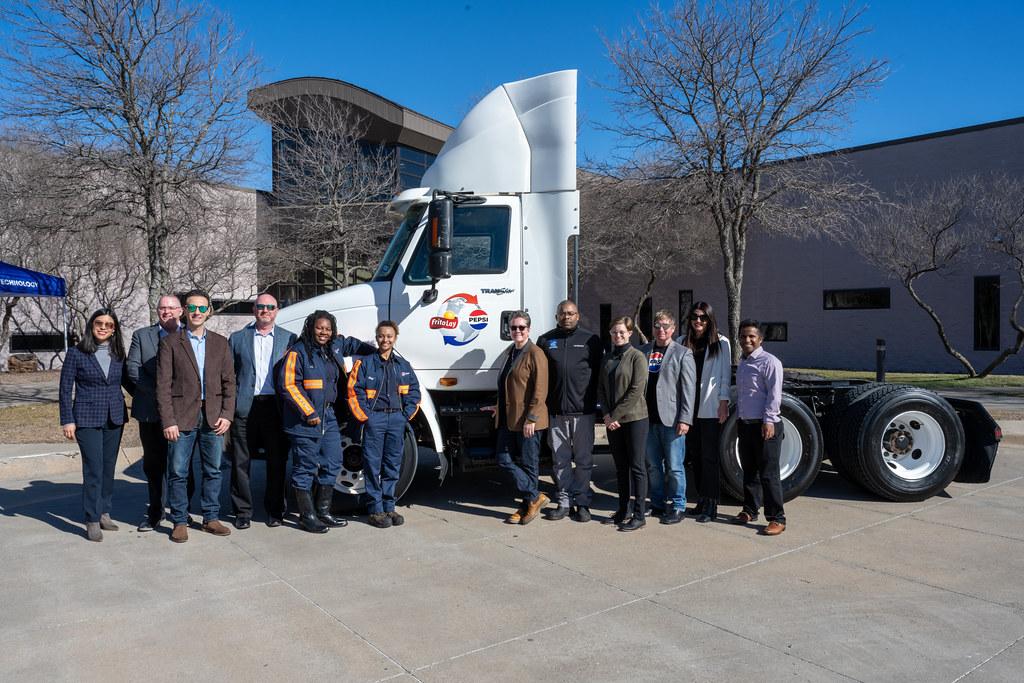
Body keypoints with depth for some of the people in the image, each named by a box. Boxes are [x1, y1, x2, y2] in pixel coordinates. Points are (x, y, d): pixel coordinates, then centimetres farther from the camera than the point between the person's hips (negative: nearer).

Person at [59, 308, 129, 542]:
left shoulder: (118, 354, 6)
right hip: (87, 419, -4)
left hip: (115, 418, 4)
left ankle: (104, 512, 22)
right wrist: (67, 420, -6)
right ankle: (92, 520, 2)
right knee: (93, 469, -6)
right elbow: (66, 388, -2)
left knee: (108, 467, 10)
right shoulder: (77, 353, -3)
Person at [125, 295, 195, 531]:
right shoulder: (141, 335, 8)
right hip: (150, 411, 2)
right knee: (153, 465, 12)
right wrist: (157, 392, -11)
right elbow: (132, 368, -1)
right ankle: (155, 510, 25)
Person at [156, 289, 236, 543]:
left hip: (213, 417, 3)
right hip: (182, 417, -3)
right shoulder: (170, 342, 2)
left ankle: (211, 518, 21)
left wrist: (227, 415, -2)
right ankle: (179, 522, 16)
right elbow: (163, 385, -3)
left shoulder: (220, 343, 10)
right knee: (177, 472, 3)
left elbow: (229, 382, 9)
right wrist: (168, 421, -10)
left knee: (213, 471, 9)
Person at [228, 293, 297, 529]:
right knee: (241, 462, 4)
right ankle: (243, 511, 17)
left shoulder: (289, 339, 10)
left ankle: (274, 510, 18)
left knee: (277, 461, 5)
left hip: (276, 408, 0)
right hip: (244, 409, 0)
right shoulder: (237, 338, 11)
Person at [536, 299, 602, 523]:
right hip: (556, 411, 2)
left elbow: (599, 373, 5)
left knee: (583, 459, 4)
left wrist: (593, 401, -3)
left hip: (583, 411, -2)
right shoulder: (545, 341, 9)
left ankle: (582, 503, 13)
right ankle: (564, 502, 17)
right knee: (560, 460, 8)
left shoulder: (590, 340, 5)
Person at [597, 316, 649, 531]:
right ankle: (623, 510, 21)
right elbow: (601, 388, 11)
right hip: (612, 421, 6)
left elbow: (636, 390, -14)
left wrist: (615, 415, -13)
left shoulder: (637, 356, -7)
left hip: (634, 418, -6)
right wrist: (607, 415, -4)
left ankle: (638, 514, 4)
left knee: (637, 466, -1)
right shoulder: (607, 358, 12)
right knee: (620, 466, 12)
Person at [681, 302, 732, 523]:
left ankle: (711, 505, 4)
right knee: (695, 455, 10)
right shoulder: (684, 342, 10)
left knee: (709, 457, -2)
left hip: (710, 409, -4)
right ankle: (701, 499, 21)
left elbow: (725, 374, -3)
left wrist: (723, 403, -9)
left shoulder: (721, 343, -1)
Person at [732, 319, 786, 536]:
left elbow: (774, 394, -14)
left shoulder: (769, 362, -9)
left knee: (769, 474, -5)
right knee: (749, 471, 15)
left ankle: (777, 518, 1)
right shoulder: (742, 363, 16)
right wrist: (738, 418, 20)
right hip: (745, 424, 8)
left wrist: (768, 421, -19)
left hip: (764, 426, -8)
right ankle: (749, 511, 26)